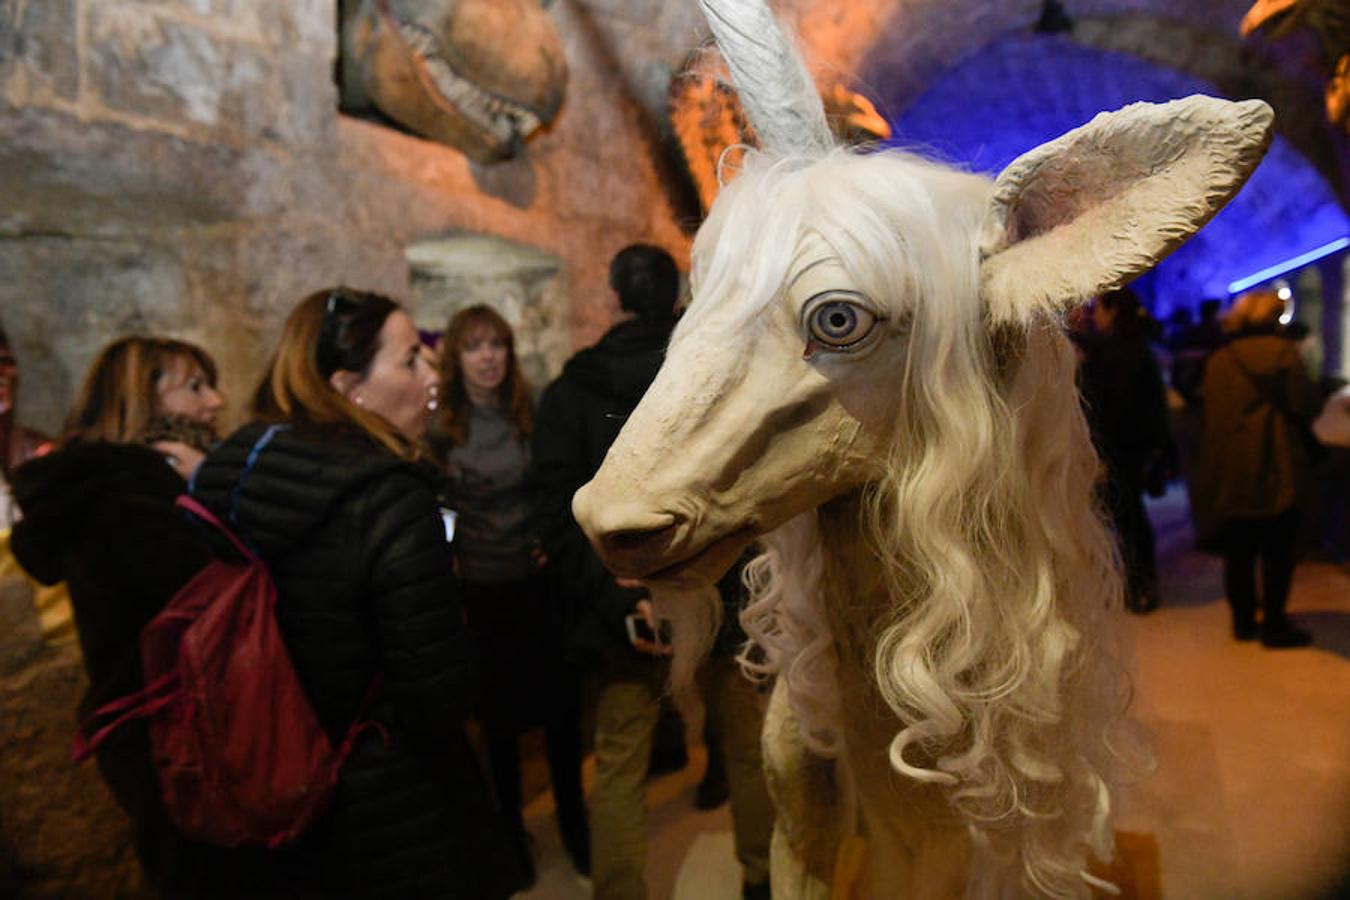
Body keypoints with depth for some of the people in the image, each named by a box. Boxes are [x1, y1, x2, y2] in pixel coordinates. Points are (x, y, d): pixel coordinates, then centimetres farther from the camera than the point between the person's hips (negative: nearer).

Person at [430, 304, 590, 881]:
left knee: (561, 706, 11)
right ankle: (511, 826, 33)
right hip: (483, 591, -1)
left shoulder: (533, 413, 0)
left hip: (541, 580, 1)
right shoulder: (440, 426, -6)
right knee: (500, 714, 13)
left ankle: (573, 819, 31)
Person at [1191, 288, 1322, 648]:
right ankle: (1274, 624, 9)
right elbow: (1307, 405, -10)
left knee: (1238, 551, 11)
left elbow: (1210, 412, 7)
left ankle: (1243, 620, 20)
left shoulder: (1218, 361, 5)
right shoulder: (1282, 352, -7)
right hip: (1275, 469, -4)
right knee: (1277, 551, 5)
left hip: (1229, 472, 4)